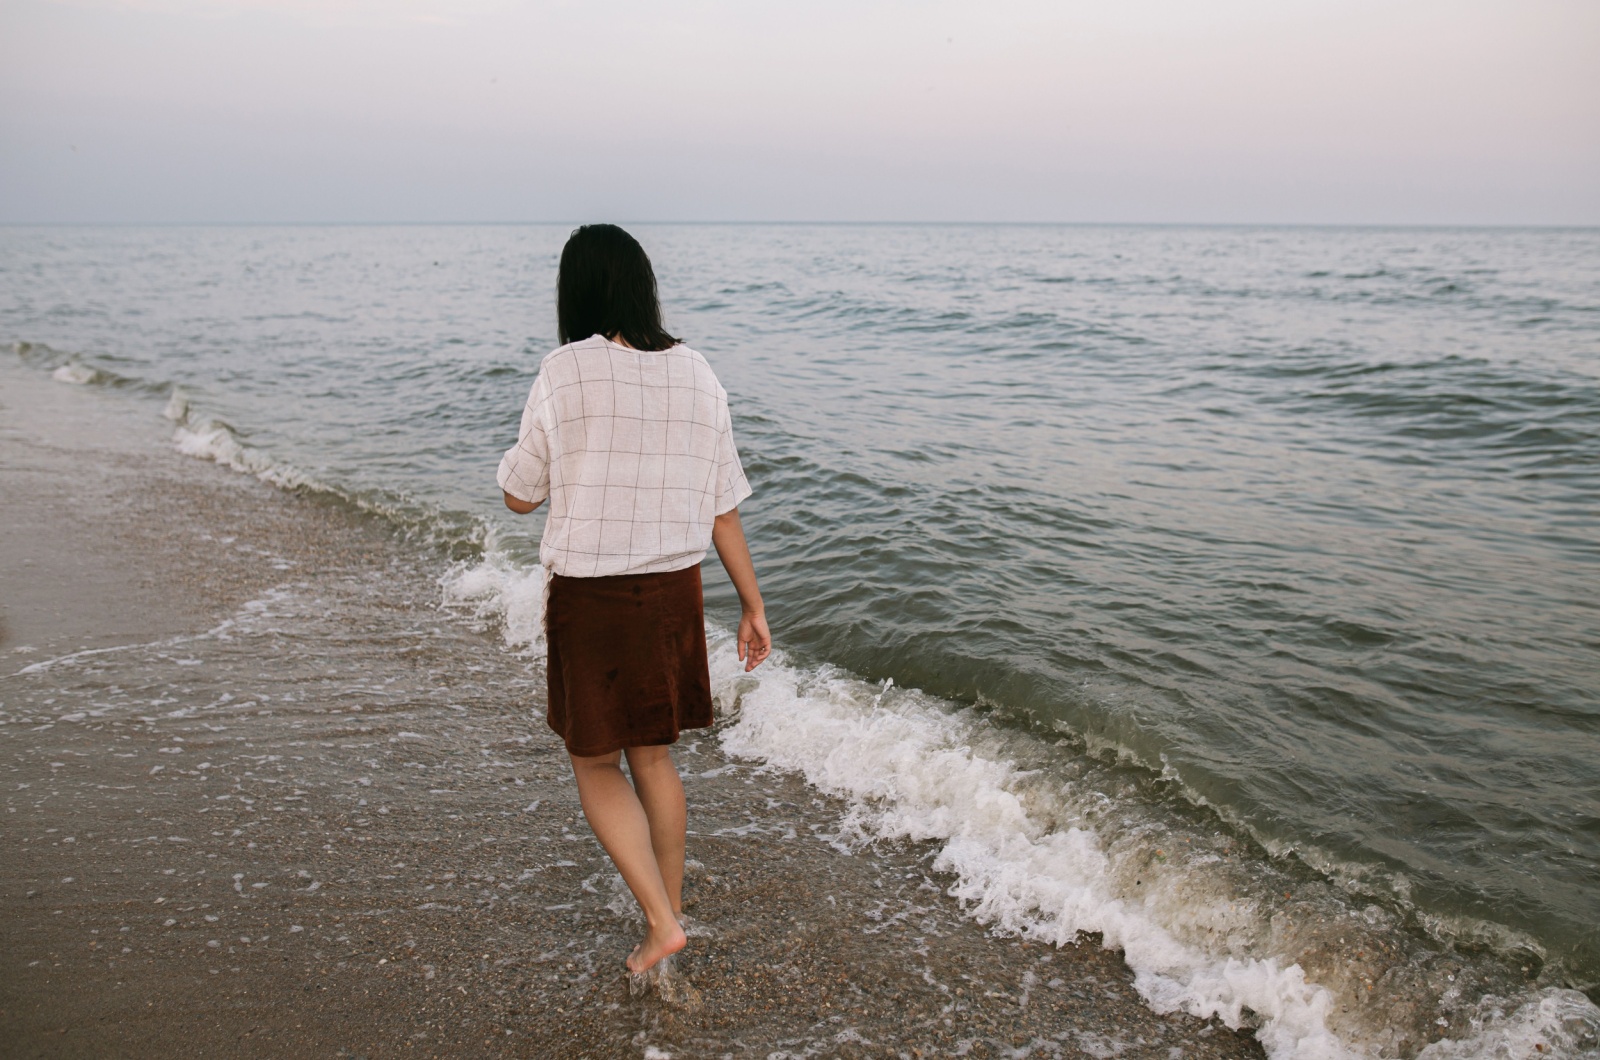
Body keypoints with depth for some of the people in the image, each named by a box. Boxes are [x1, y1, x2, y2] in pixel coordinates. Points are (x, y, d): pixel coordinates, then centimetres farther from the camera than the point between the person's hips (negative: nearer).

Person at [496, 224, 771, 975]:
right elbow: (723, 508, 3)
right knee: (654, 757, 20)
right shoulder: (698, 377, 0)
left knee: (595, 766, 14)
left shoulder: (566, 373, -13)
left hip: (589, 599, -4)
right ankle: (669, 919, 32)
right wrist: (752, 607, 11)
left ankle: (661, 922, 7)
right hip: (673, 593, 5)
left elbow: (520, 496, -4)